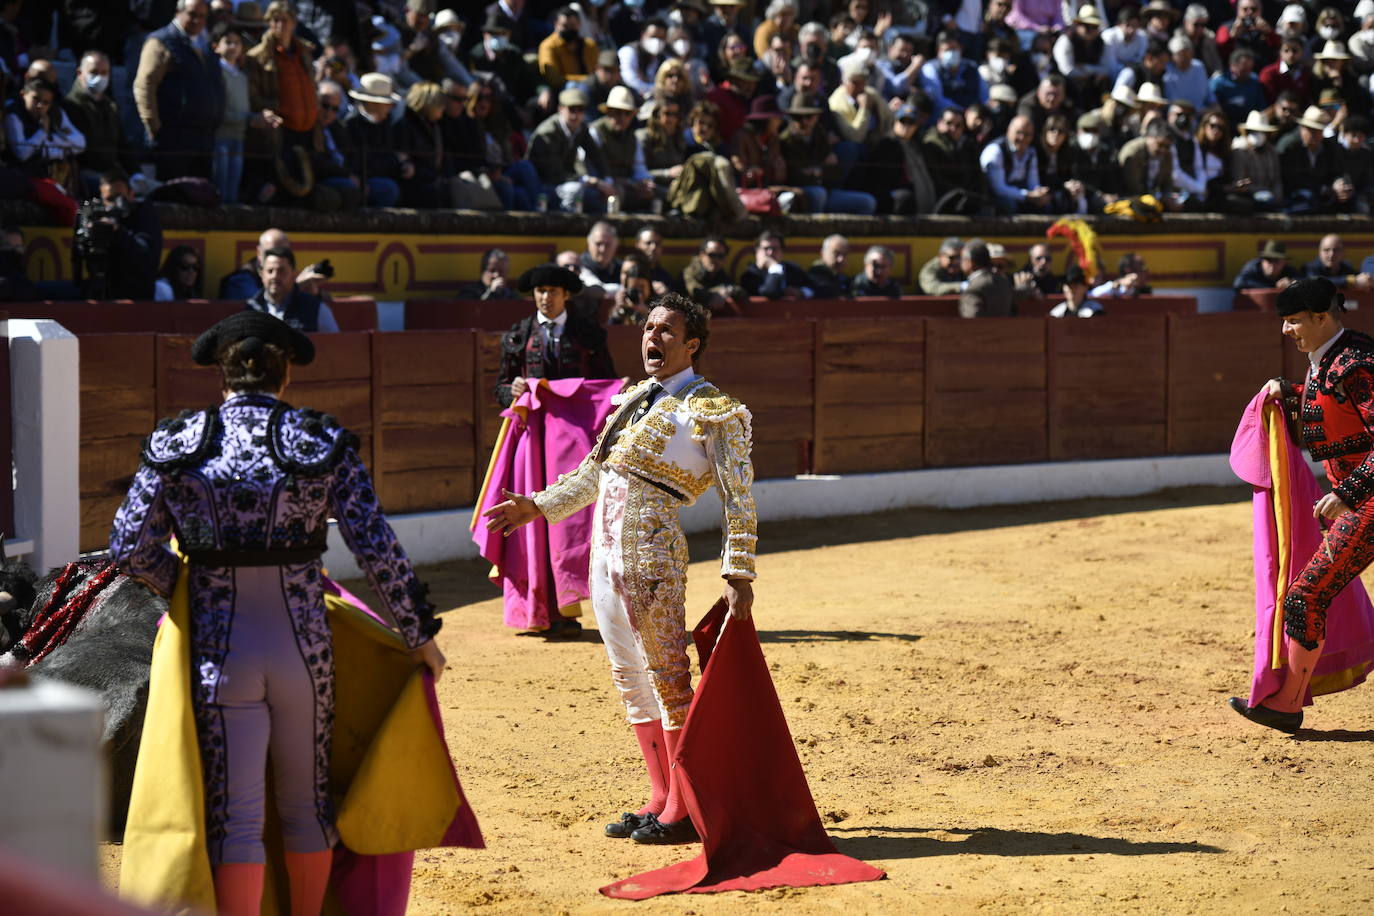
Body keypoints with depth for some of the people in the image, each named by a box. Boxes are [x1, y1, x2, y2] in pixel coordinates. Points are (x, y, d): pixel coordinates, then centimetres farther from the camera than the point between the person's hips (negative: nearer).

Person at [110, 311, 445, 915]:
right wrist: (420, 636, 3)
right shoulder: (324, 444, -4)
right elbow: (378, 552, -7)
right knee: (307, 801, 19)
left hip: (220, 653, -1)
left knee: (234, 816, 3)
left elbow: (131, 550, -5)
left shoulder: (177, 446, -3)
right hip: (303, 650, 1)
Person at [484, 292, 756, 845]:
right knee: (630, 678, 11)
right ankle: (662, 801, 19)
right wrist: (538, 506, 23)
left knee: (669, 677, -4)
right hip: (607, 551, 8)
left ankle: (684, 813, 1)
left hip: (652, 553, -8)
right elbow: (594, 473, 27)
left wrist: (738, 575, -14)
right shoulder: (635, 399, 17)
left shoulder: (715, 411, -4)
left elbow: (739, 500, -8)